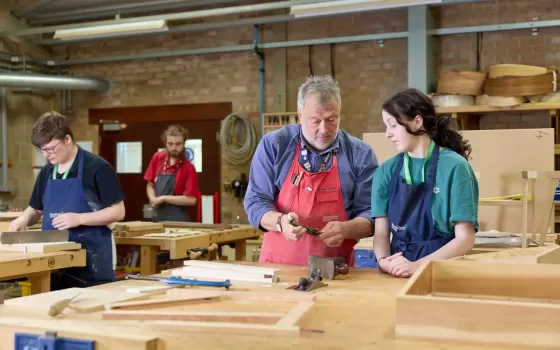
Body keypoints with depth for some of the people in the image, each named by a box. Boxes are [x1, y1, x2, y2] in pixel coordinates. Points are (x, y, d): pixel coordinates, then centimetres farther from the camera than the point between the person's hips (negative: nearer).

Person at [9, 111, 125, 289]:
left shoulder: (97, 167, -10)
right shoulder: (46, 172, 10)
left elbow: (118, 212, -11)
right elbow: (36, 209, 21)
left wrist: (79, 218, -21)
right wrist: (24, 219, -2)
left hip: (91, 257, -6)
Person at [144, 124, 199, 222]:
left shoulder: (188, 168, -12)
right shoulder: (157, 158, 3)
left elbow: (191, 200, -17)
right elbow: (150, 185, 13)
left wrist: (163, 198, -16)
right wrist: (153, 199, -7)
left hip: (178, 220, -5)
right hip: (157, 218, 5)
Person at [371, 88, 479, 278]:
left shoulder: (454, 167, -4)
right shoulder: (386, 171, 8)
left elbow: (465, 239, -6)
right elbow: (381, 232, 6)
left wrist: (416, 265, -15)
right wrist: (383, 261, -14)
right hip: (397, 273, 3)